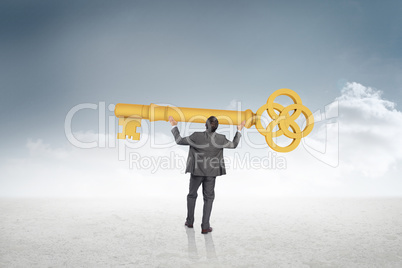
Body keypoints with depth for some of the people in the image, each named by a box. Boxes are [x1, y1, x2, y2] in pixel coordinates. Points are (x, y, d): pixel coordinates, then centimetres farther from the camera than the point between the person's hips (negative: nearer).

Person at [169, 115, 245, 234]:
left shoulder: (196, 136, -16)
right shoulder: (221, 139, -10)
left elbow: (179, 141, -6)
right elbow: (233, 145, 8)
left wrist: (174, 126, 5)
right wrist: (239, 131, 20)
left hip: (196, 171, -1)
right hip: (211, 173, 1)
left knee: (192, 195, 19)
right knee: (208, 198, 11)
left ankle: (190, 221, 29)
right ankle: (205, 227, 9)